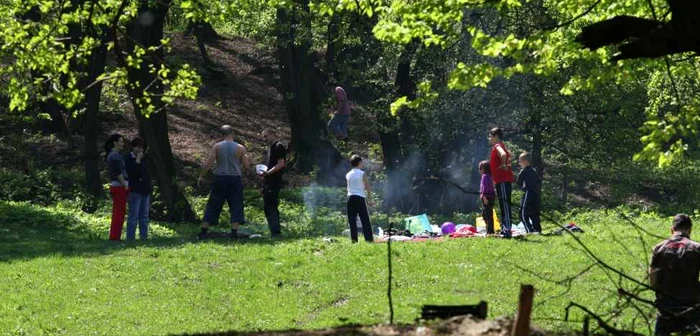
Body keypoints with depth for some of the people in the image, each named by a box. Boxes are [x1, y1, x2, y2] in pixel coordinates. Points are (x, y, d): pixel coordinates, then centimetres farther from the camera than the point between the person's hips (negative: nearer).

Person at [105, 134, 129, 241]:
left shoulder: (111, 155, 16)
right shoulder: (115, 155, -14)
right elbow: (118, 172, -20)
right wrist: (125, 184, -13)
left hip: (115, 187, 10)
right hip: (119, 187, -10)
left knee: (117, 213, 14)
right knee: (119, 213, -7)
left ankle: (113, 236, 16)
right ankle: (115, 237, -7)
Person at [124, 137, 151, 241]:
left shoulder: (143, 159, 17)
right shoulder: (128, 159, -5)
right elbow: (133, 172, -19)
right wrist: (138, 161, -16)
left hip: (145, 191, 8)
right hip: (135, 191, -8)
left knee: (144, 216, 9)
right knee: (133, 216, -7)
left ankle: (144, 237, 12)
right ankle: (130, 238, -6)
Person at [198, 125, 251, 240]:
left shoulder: (217, 147, -1)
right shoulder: (240, 148, -1)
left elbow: (208, 163, -7)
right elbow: (247, 167, 0)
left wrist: (201, 176, 4)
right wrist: (246, 160, 21)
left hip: (220, 179, 1)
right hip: (235, 179, -1)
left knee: (213, 206, 7)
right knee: (236, 206, 5)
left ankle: (203, 232, 6)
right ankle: (234, 233, -5)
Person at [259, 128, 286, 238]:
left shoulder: (279, 147, -9)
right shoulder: (271, 148, 21)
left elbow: (281, 164, -17)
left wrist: (268, 173, -23)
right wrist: (264, 173, 14)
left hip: (274, 181, -10)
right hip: (268, 182, 10)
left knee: (271, 206, -13)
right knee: (267, 207, 11)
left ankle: (275, 231, -13)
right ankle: (274, 231, 15)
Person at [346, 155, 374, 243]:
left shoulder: (348, 175, 10)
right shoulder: (362, 173, -3)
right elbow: (367, 187, -2)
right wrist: (370, 199, 5)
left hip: (350, 197, 4)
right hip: (360, 197, -4)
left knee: (352, 220, 3)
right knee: (365, 220, -2)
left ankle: (354, 239, -2)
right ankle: (369, 238, -7)